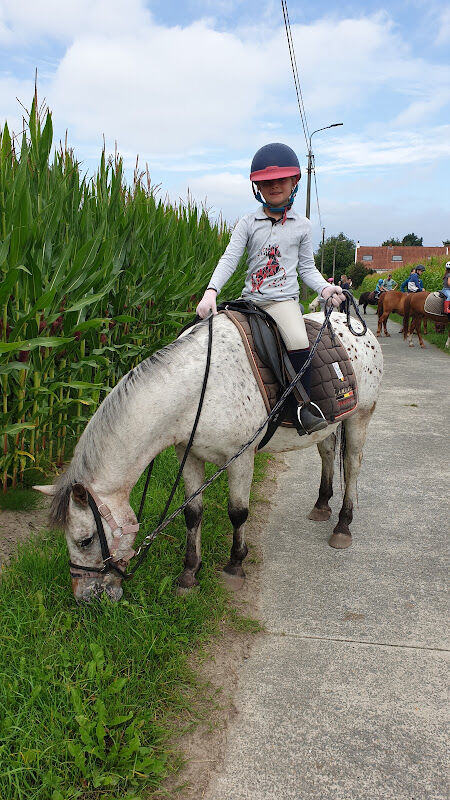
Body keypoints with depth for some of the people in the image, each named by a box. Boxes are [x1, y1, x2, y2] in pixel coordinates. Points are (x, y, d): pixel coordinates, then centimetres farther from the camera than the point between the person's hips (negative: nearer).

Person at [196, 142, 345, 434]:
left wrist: (324, 287, -9)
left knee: (299, 342, -28)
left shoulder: (301, 225, 7)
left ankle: (304, 403, -12)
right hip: (250, 300, 3)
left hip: (284, 300, -2)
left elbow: (307, 268, 10)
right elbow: (229, 259, -5)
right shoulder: (248, 223, 5)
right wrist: (211, 292, -20)